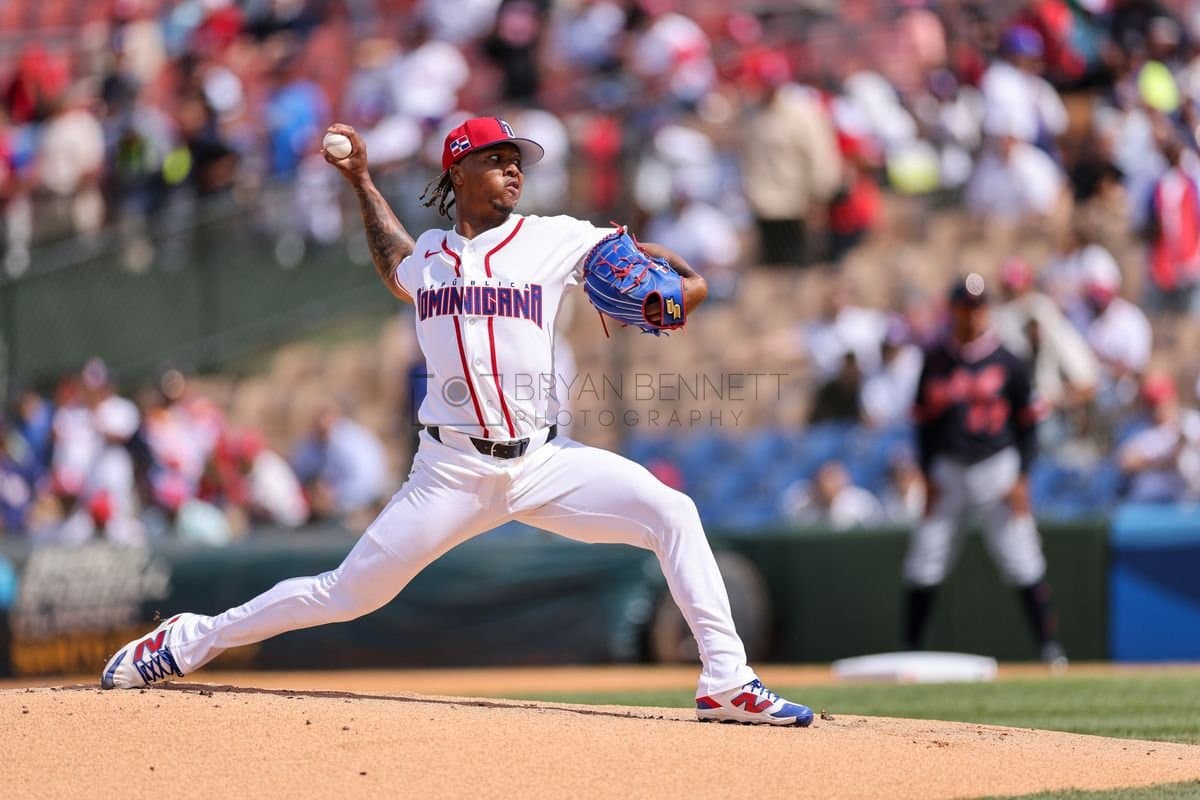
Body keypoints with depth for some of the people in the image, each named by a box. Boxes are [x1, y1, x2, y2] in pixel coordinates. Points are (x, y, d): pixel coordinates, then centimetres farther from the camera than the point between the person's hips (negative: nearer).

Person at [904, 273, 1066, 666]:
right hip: (947, 469, 2)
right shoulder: (935, 362, 5)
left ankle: (1049, 645, -2)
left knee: (1022, 560, -6)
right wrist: (928, 477, 2)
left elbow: (1027, 424, 3)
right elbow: (924, 423, 9)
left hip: (996, 468, -2)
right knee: (924, 564, 1)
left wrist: (1021, 478, -5)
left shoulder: (1008, 363, 0)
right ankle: (910, 647, 10)